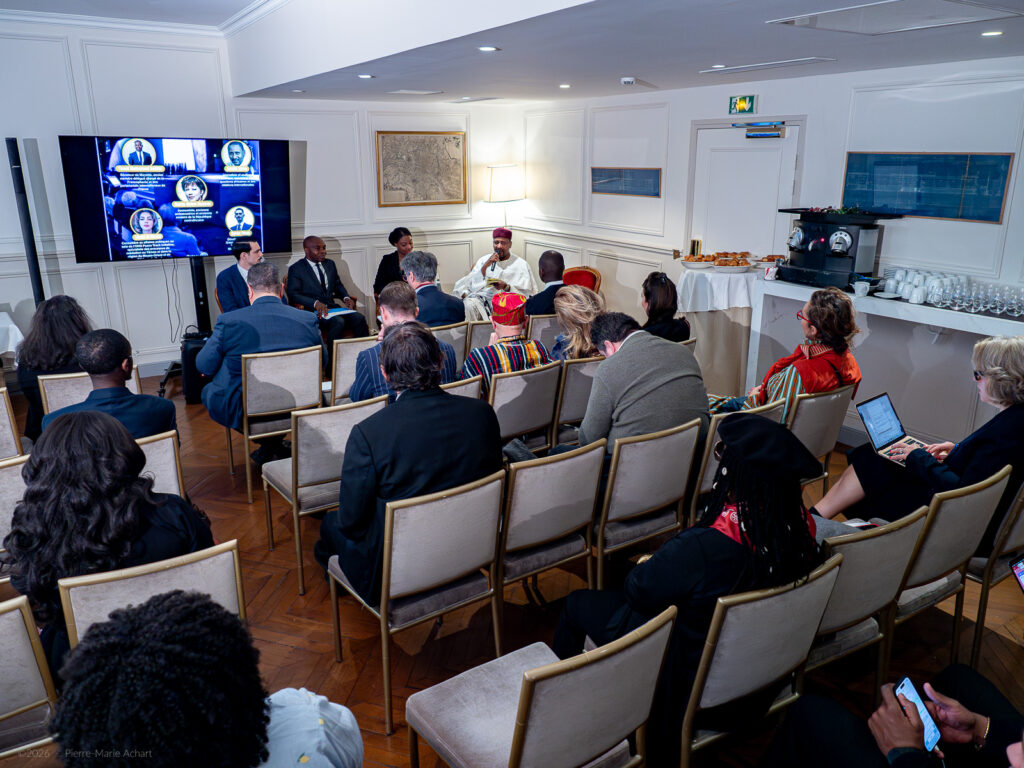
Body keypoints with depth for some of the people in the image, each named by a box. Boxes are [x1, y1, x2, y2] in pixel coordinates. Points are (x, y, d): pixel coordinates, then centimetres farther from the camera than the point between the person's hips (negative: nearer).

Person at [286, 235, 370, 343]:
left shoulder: (330, 264, 19)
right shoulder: (296, 269, 1)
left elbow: (338, 285, 27)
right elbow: (293, 294, -8)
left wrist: (346, 298, 4)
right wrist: (315, 303, -24)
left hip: (332, 307, 6)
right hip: (312, 310, -6)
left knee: (359, 318, -23)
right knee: (338, 322, -34)